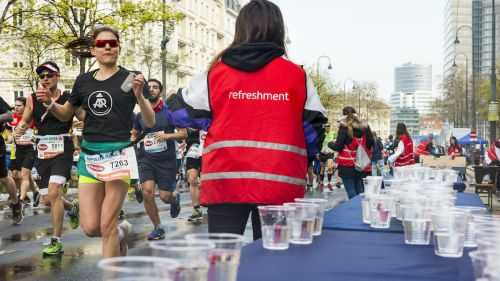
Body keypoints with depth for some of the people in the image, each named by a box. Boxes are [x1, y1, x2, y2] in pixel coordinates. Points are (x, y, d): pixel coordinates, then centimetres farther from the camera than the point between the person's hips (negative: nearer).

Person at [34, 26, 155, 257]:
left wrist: (139, 96, -21)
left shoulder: (131, 79, -1)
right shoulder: (84, 80, 10)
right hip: (89, 154, 4)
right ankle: (121, 231, 33)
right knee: (90, 227, 0)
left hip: (119, 153, -4)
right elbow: (66, 115, 23)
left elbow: (150, 123, -4)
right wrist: (50, 104, 2)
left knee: (107, 226, -4)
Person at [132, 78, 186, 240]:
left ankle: (175, 198, 38)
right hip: (146, 158, 2)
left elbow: (183, 134, -3)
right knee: (147, 191, -16)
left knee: (165, 196, -3)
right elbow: (134, 135, 22)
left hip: (166, 159, -2)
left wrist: (167, 136, -19)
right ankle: (158, 228, 3)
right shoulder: (140, 115, 8)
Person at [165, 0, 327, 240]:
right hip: (280, 185, 0)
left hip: (225, 182, 0)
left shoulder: (216, 72, 1)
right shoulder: (297, 76, 1)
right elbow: (313, 129, 4)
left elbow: (181, 112, 8)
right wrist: (301, 160, 23)